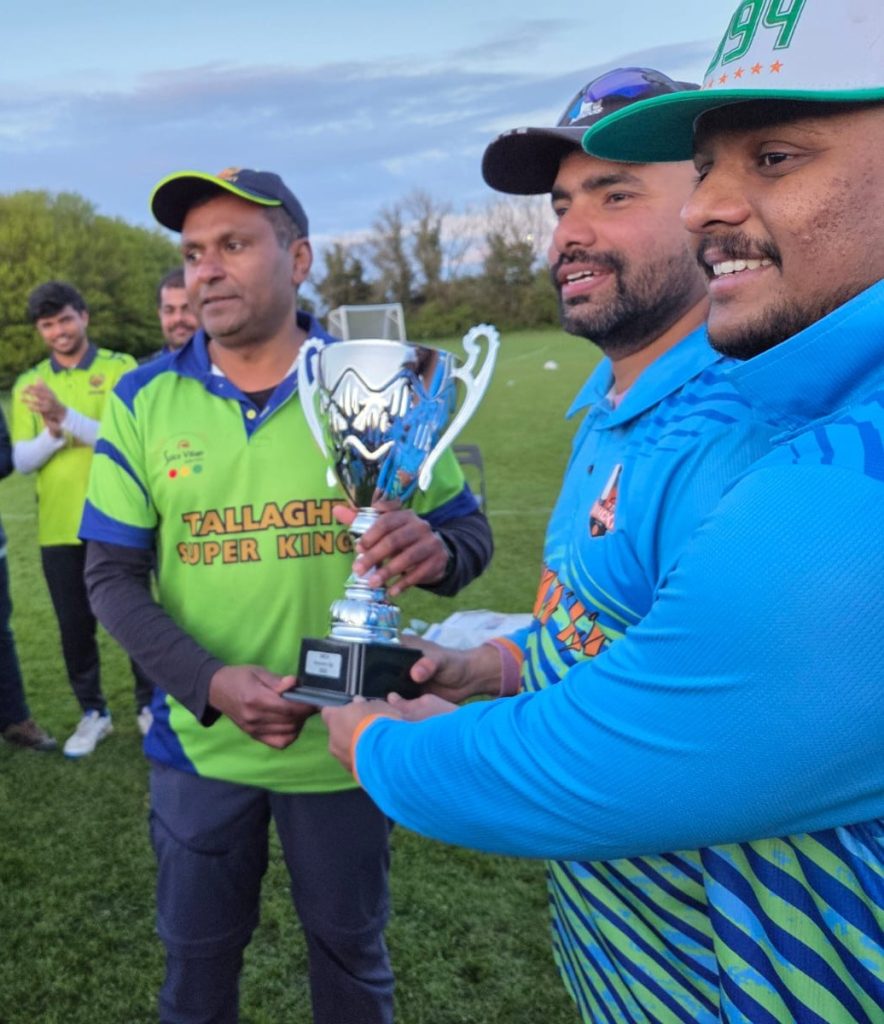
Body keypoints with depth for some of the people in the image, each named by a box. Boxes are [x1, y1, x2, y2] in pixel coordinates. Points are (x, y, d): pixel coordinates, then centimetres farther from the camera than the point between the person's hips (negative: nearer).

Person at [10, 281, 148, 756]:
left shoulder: (120, 369, -3)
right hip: (58, 527, 3)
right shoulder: (28, 384, 7)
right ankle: (92, 713, 27)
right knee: (74, 625, 10)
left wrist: (67, 417, -26)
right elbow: (21, 460, 1)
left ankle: (150, 703, 27)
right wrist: (53, 434, -18)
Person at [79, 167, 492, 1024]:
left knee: (350, 951, 21)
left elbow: (470, 530, -2)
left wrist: (434, 550, -28)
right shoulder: (143, 401, -5)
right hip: (198, 741, 1)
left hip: (345, 739, 0)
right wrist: (211, 683, -22)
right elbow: (112, 577, -5)